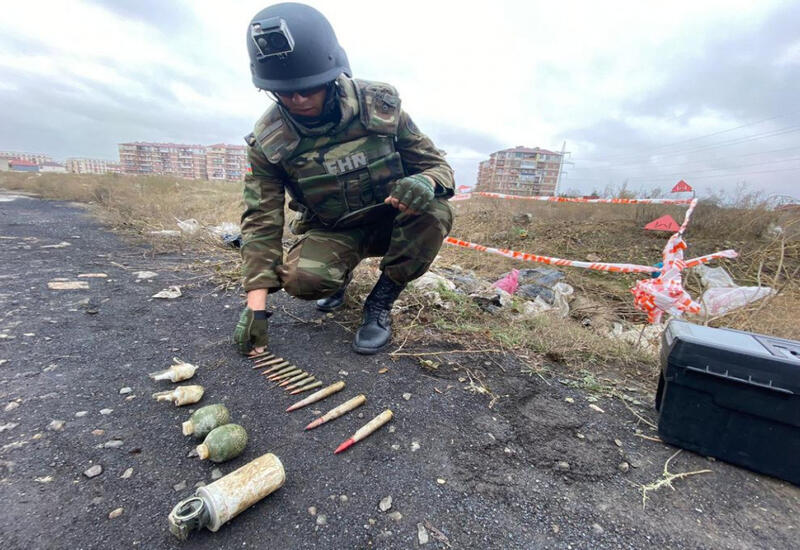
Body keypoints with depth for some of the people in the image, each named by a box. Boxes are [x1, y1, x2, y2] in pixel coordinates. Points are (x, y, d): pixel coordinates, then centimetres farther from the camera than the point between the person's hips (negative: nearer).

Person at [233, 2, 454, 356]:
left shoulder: (379, 105, -15)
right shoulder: (268, 140, -14)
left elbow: (436, 164, -10)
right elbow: (261, 222, -15)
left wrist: (428, 182, -38)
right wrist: (256, 306, -22)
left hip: (392, 221, 1)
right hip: (332, 233, 0)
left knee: (434, 212, -30)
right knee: (302, 279, -30)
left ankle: (380, 303, -11)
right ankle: (342, 274, 10)